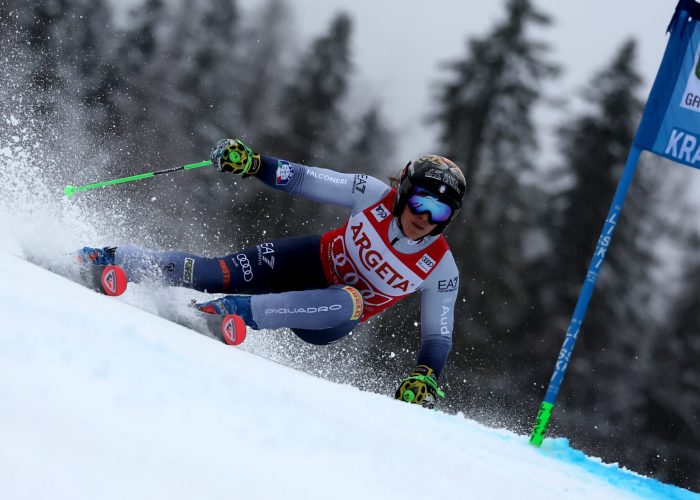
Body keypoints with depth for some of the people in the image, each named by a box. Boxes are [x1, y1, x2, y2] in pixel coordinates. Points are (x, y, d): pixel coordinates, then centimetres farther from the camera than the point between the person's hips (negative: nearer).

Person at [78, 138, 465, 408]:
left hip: (330, 319, -2)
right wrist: (251, 163, -29)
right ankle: (120, 260, 1)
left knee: (348, 302, -39)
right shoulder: (375, 195, -17)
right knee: (221, 273, -17)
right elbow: (303, 180, -13)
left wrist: (425, 378, -33)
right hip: (313, 262, 2)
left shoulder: (441, 269, -19)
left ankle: (243, 311, -41)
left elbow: (439, 338, -13)